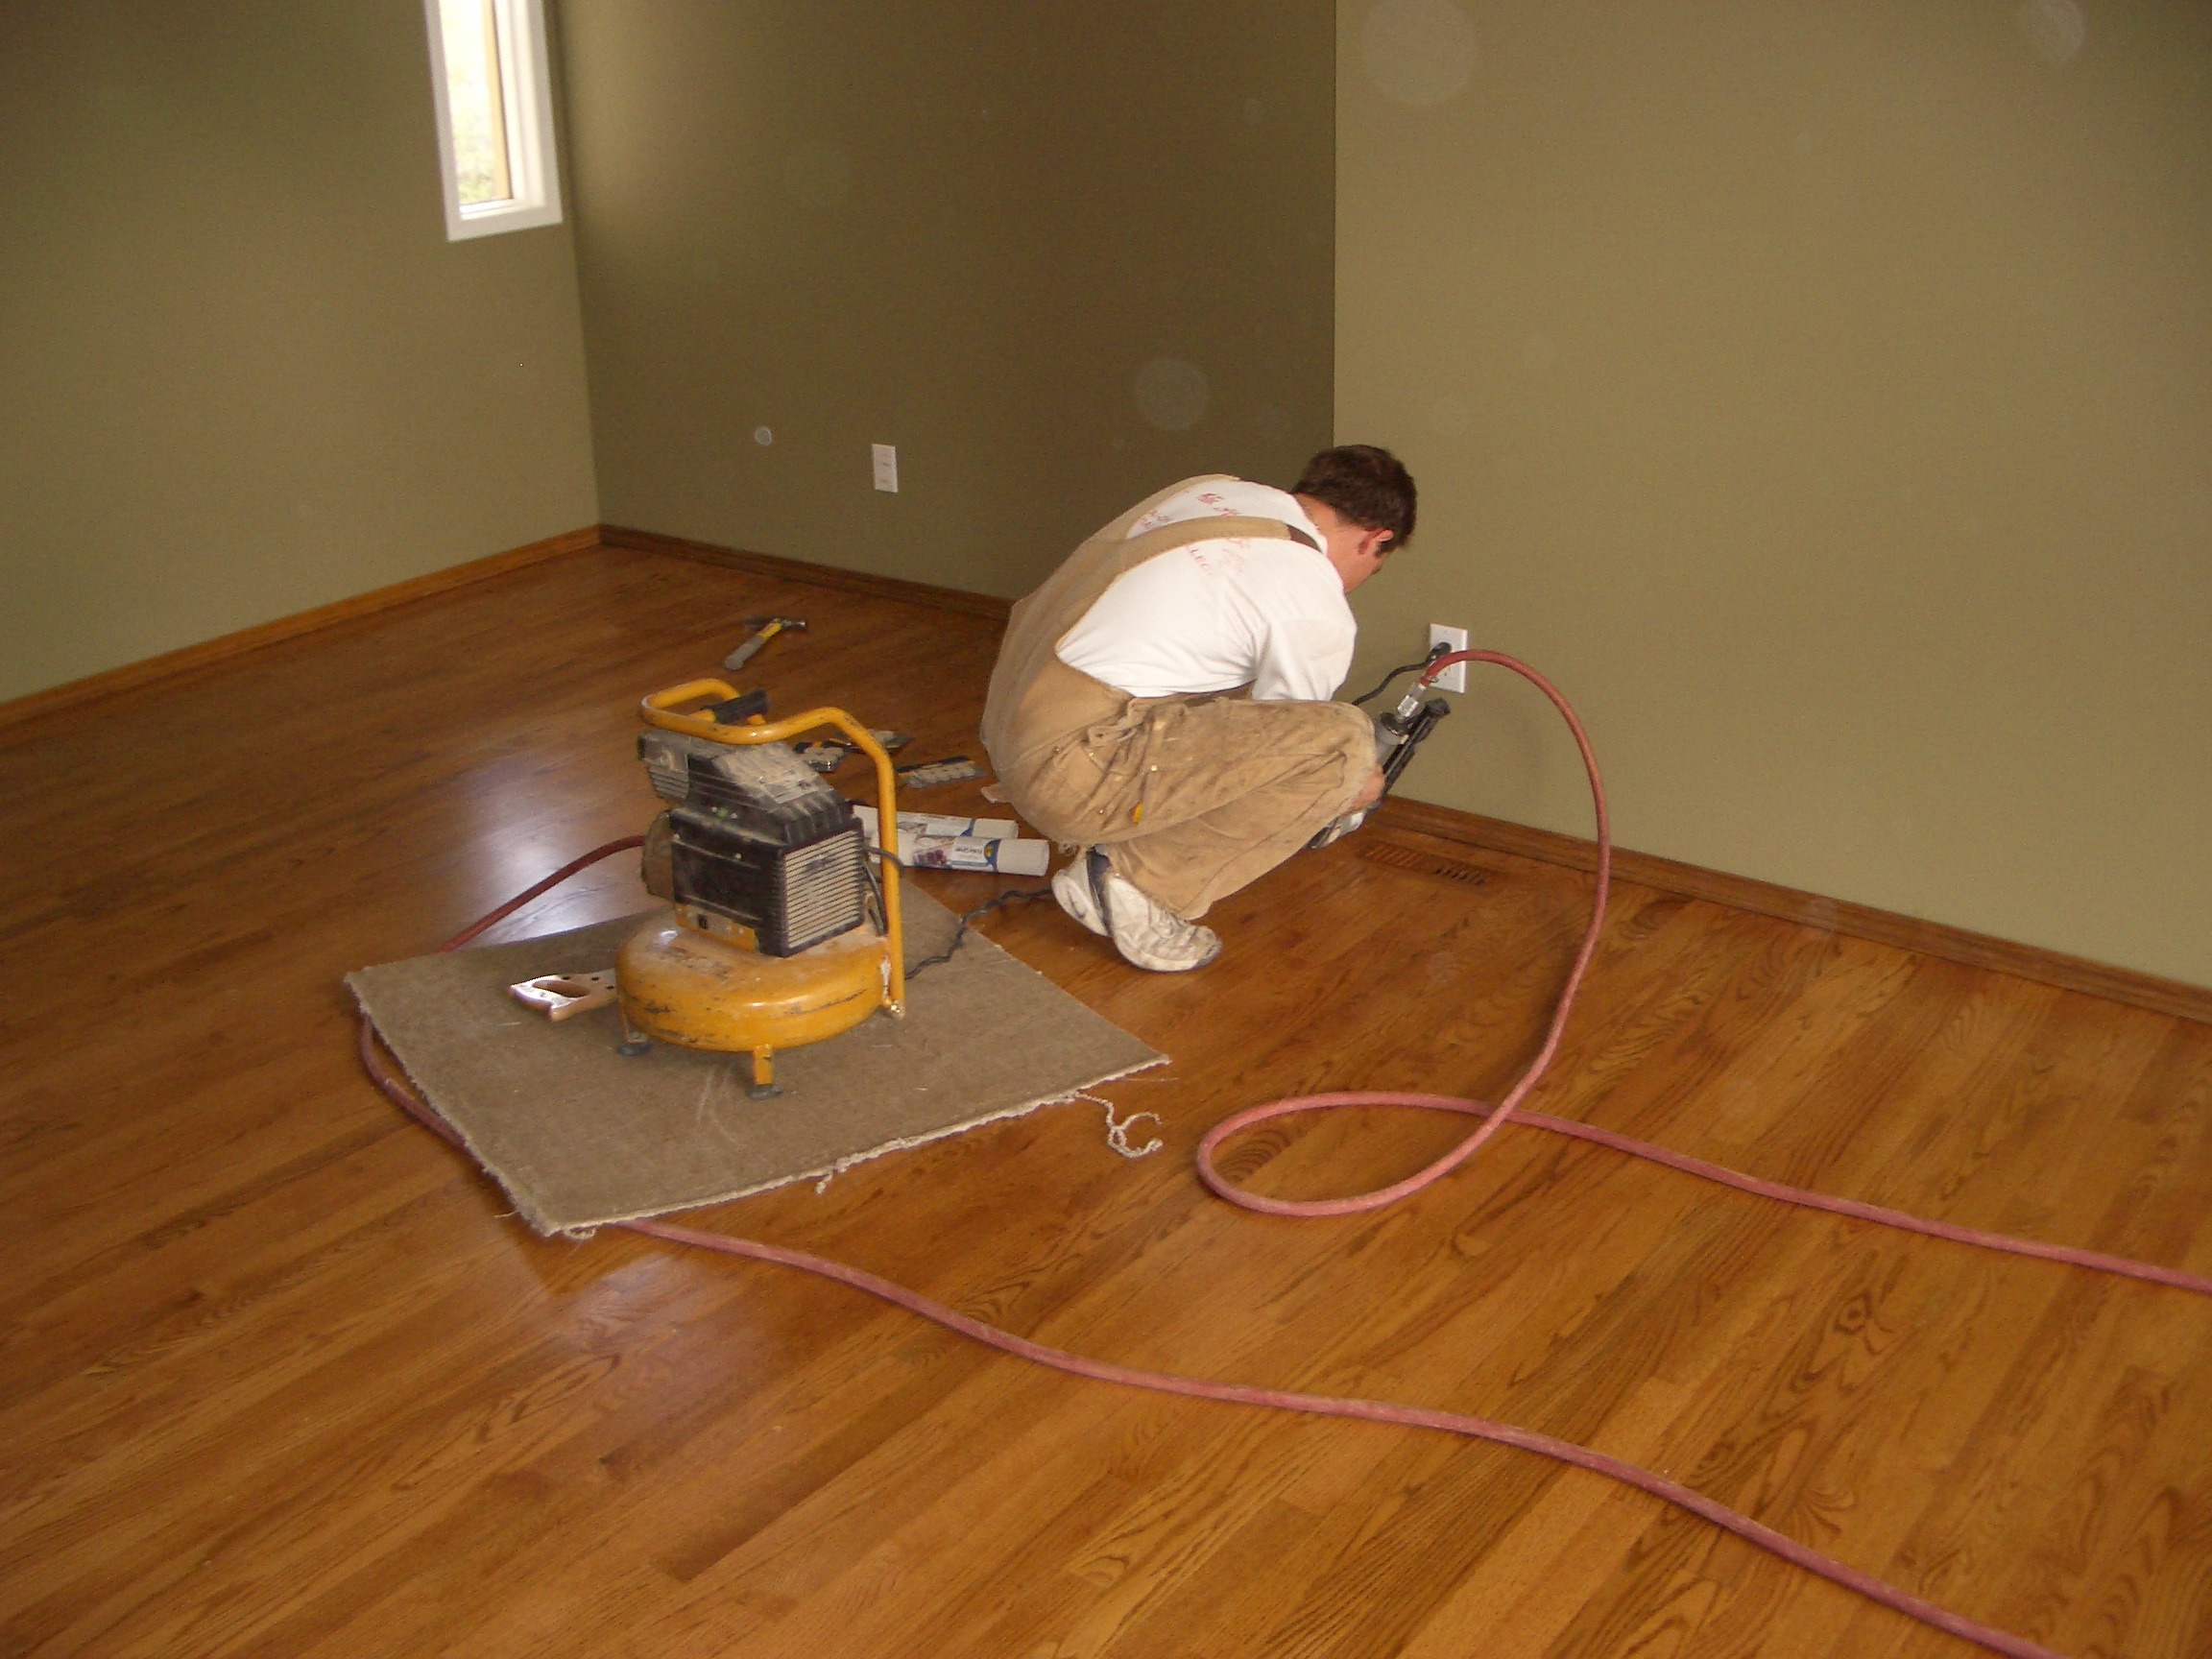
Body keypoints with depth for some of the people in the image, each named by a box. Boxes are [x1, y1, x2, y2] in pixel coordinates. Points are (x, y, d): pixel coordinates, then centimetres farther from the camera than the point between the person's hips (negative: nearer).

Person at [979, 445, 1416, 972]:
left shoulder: (1214, 490, 15)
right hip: (1071, 770, -9)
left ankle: (1112, 859, 15)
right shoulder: (1318, 611, -8)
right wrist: (1353, 792, 27)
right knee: (1344, 745, -12)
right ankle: (1143, 885, -5)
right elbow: (1281, 743, 5)